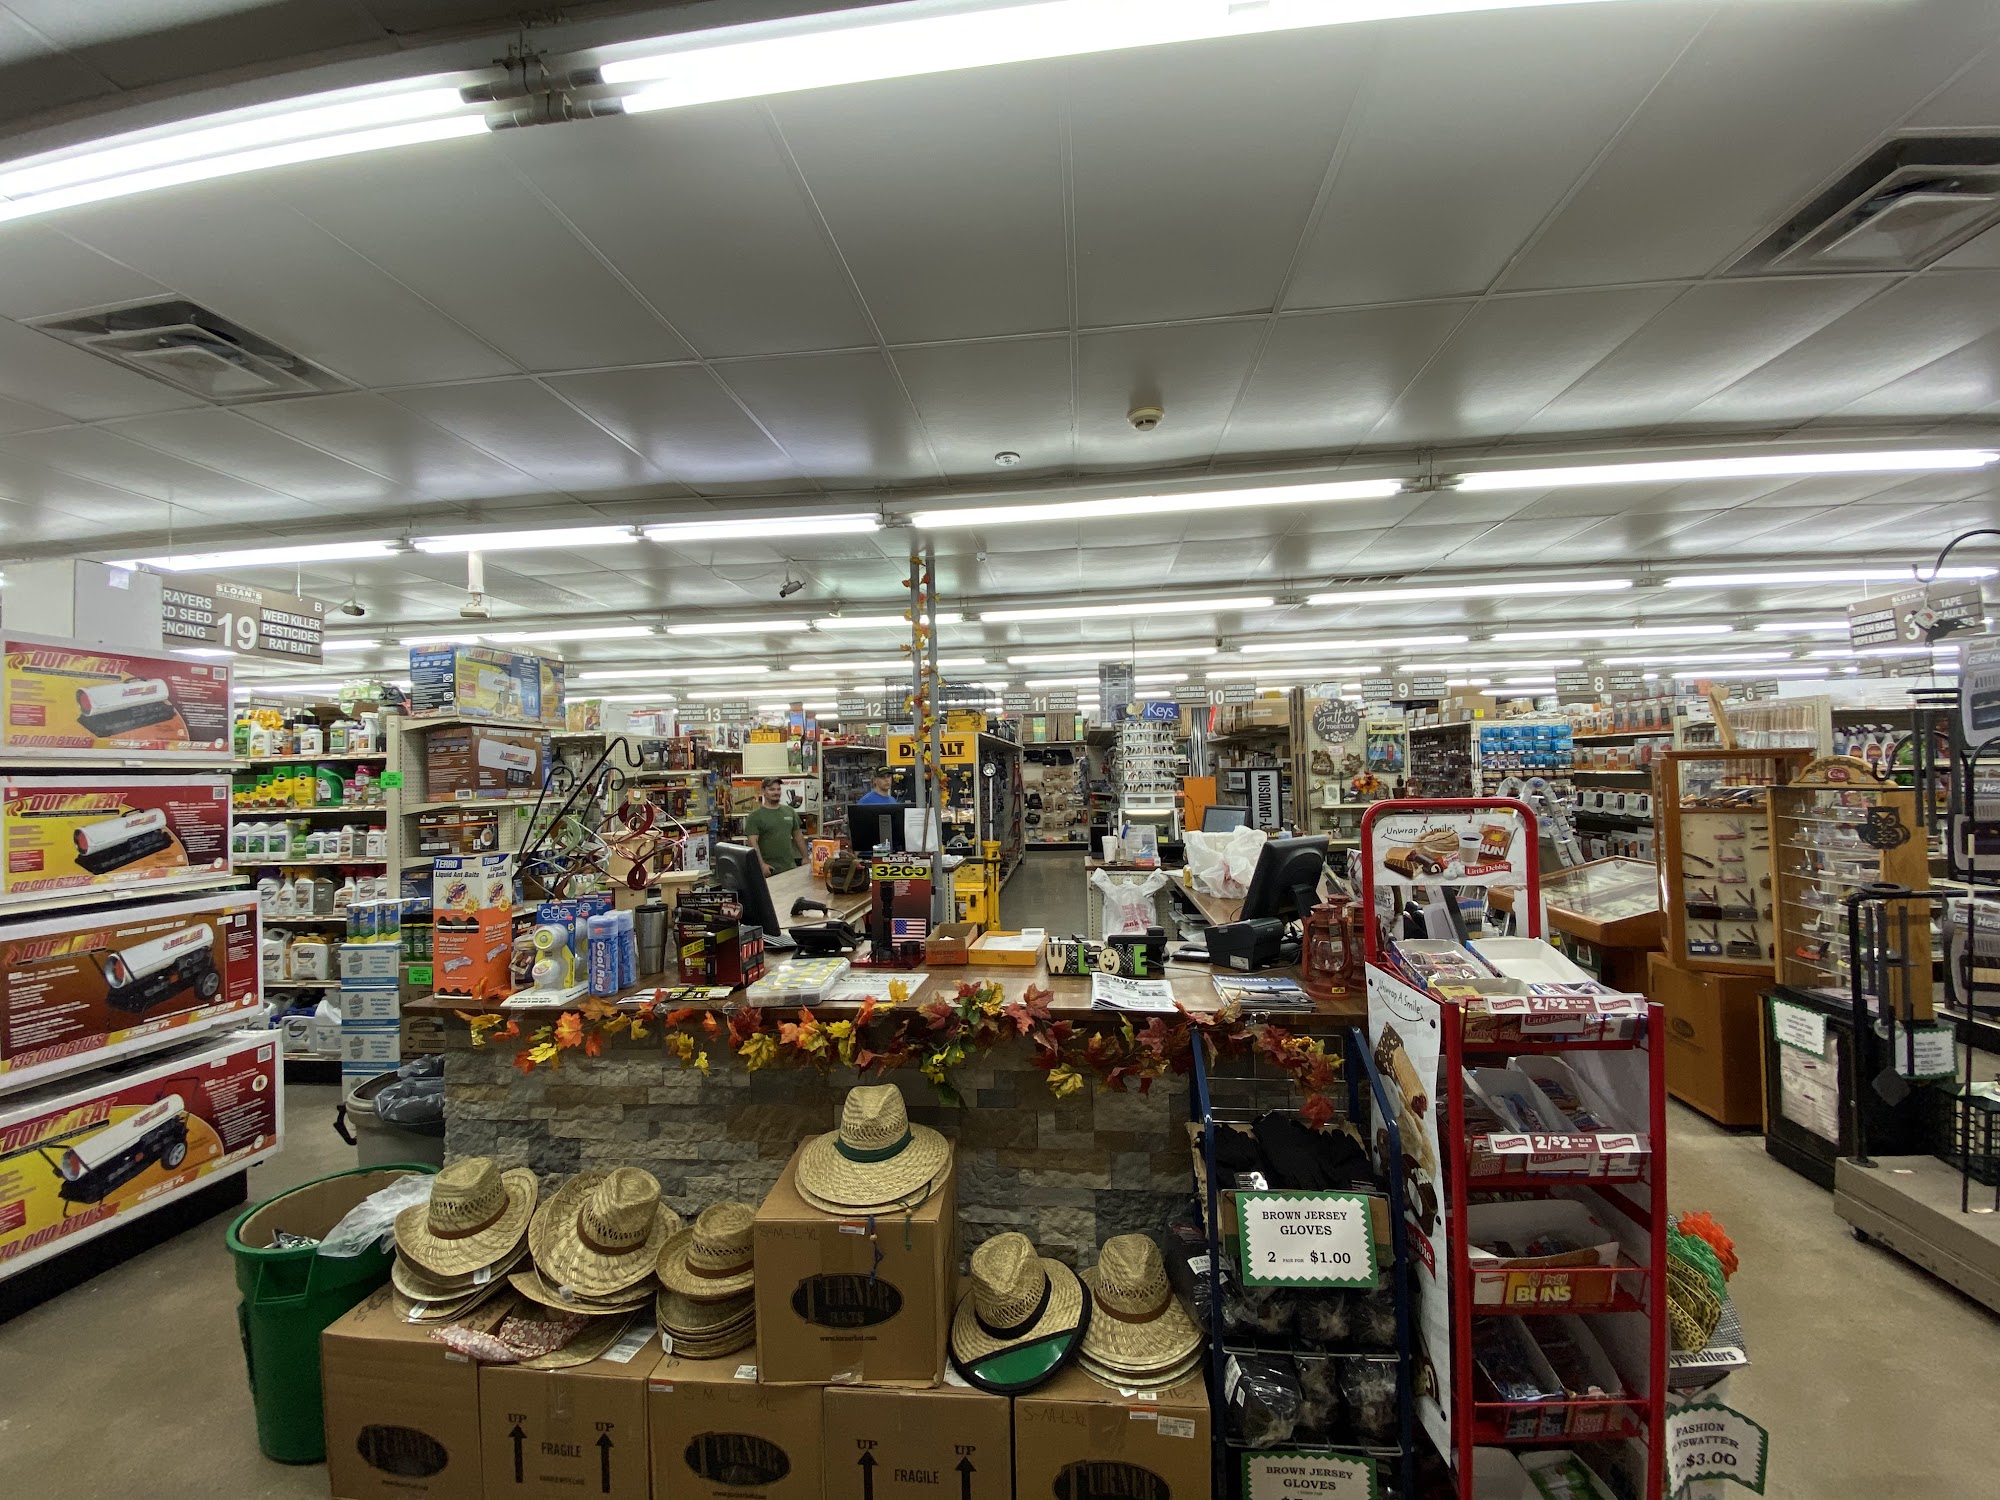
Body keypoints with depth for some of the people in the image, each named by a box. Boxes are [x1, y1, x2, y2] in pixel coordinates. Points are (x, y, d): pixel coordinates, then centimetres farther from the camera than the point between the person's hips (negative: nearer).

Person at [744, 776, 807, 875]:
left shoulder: (790, 811, 11)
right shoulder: (755, 816, -4)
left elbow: (798, 836, 17)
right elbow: (753, 842, -11)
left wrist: (805, 857, 11)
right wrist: (761, 864, -21)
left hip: (790, 866, 4)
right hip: (769, 869, -4)